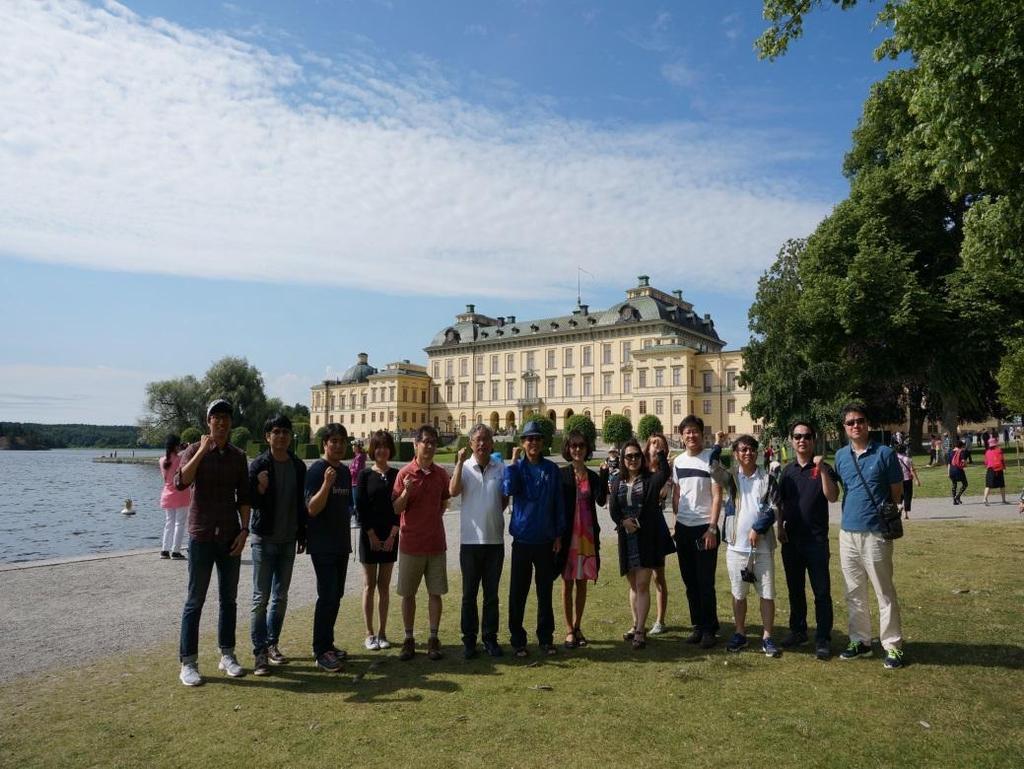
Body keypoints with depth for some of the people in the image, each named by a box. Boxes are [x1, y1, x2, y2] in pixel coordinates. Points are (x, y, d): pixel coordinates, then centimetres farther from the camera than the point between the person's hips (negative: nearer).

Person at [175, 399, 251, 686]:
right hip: (202, 535, -3)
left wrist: (244, 529, -1)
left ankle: (227, 655, 21)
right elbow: (180, 482, -21)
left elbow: (244, 497, 7)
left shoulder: (238, 456, 6)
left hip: (230, 536, 4)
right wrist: (202, 451, -22)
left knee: (229, 598, 10)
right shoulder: (195, 450, -3)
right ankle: (188, 662, 10)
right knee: (195, 600, 1)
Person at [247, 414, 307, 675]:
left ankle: (272, 644, 25)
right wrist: (260, 488, -31)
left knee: (280, 597, 12)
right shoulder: (259, 465, -9)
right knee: (261, 598, -1)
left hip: (288, 540, 4)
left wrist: (302, 535, 11)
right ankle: (260, 653, 7)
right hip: (264, 539, -4)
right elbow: (251, 502, -10)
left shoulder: (298, 466, 5)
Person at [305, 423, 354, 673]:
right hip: (322, 545, -7)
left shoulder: (345, 471, 11)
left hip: (341, 544, 8)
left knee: (335, 595, 12)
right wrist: (327, 483, -30)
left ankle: (327, 644, 23)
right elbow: (312, 509, -18)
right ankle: (320, 652, 2)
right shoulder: (316, 470, -11)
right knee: (327, 595, -8)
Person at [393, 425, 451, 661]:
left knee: (435, 592, 6)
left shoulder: (441, 474, 3)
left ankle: (433, 639, 16)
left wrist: (433, 519, 6)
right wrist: (406, 492, -24)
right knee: (408, 593, 7)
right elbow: (396, 509, -8)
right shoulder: (405, 473, -7)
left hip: (436, 544, 2)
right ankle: (409, 640, 19)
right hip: (411, 543, -2)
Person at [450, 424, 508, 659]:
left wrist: (493, 515, 2)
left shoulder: (501, 468, 3)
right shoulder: (464, 467, -3)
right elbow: (453, 491, -20)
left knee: (491, 593, 12)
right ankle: (469, 639, 20)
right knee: (469, 594, 8)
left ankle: (490, 637, 24)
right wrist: (460, 462, -22)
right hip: (470, 540, -2)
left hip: (495, 540, 2)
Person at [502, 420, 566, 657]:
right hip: (522, 539, -1)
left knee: (545, 592, 11)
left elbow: (559, 503, 5)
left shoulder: (551, 469, 2)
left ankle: (546, 638, 25)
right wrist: (513, 461, -15)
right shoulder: (516, 467, -1)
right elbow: (508, 489, -21)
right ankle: (517, 640, 18)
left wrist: (558, 534, 3)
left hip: (546, 540, 1)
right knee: (518, 592, 5)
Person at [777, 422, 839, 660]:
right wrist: (780, 527, 3)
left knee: (822, 591, 0)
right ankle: (798, 630, 27)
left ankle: (823, 639, 8)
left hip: (816, 540, -4)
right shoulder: (787, 471, 9)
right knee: (795, 589, 14)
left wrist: (822, 470, -26)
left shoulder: (823, 469, -3)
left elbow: (832, 497, -18)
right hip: (791, 540, 4)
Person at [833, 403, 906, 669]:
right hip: (848, 533, 5)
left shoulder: (885, 453, -5)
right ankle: (860, 641, 25)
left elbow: (896, 493, 0)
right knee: (854, 593, 13)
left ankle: (893, 646, 13)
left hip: (876, 534, -5)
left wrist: (887, 522, 0)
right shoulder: (841, 456, 8)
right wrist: (851, 513, 12)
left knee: (885, 593, 2)